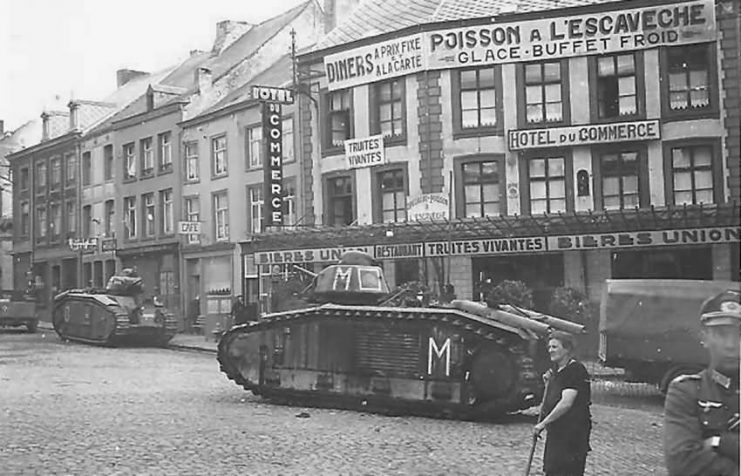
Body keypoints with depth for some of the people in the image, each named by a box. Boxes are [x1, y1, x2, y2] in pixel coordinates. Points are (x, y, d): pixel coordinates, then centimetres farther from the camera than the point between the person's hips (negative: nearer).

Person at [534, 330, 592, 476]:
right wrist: (548, 383, 5)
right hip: (556, 430, 9)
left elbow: (566, 403, -23)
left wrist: (543, 423, -19)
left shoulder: (576, 370, -15)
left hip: (572, 431, -9)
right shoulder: (556, 370, 14)